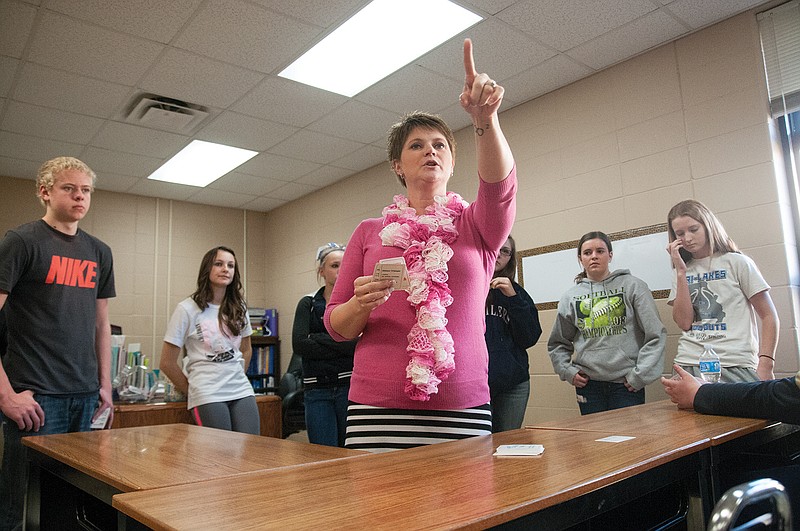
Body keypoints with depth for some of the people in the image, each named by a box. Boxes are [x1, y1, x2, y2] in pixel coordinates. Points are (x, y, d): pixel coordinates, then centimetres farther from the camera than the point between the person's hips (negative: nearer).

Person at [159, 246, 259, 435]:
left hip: (242, 391, 4)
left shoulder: (238, 307, 7)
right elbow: (167, 363, -1)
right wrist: (192, 392, 6)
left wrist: (235, 377, 13)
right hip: (208, 397, -4)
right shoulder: (187, 309, -6)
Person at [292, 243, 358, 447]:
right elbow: (299, 344, -6)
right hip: (317, 390, 1)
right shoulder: (308, 304, 10)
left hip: (350, 385, -1)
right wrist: (346, 345, -9)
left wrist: (318, 340, -10)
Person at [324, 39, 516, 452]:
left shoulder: (476, 225, 8)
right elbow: (336, 326, 10)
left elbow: (500, 184, -15)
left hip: (463, 410, 0)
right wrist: (361, 305, -12)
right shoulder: (369, 232, 9)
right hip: (378, 409, 1)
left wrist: (486, 120, -32)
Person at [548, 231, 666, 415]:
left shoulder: (632, 286, 0)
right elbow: (558, 343, 16)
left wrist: (640, 375, -7)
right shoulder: (571, 297, 7)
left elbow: (655, 335, -3)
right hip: (588, 383, 2)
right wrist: (568, 371, 2)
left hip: (626, 382, -2)